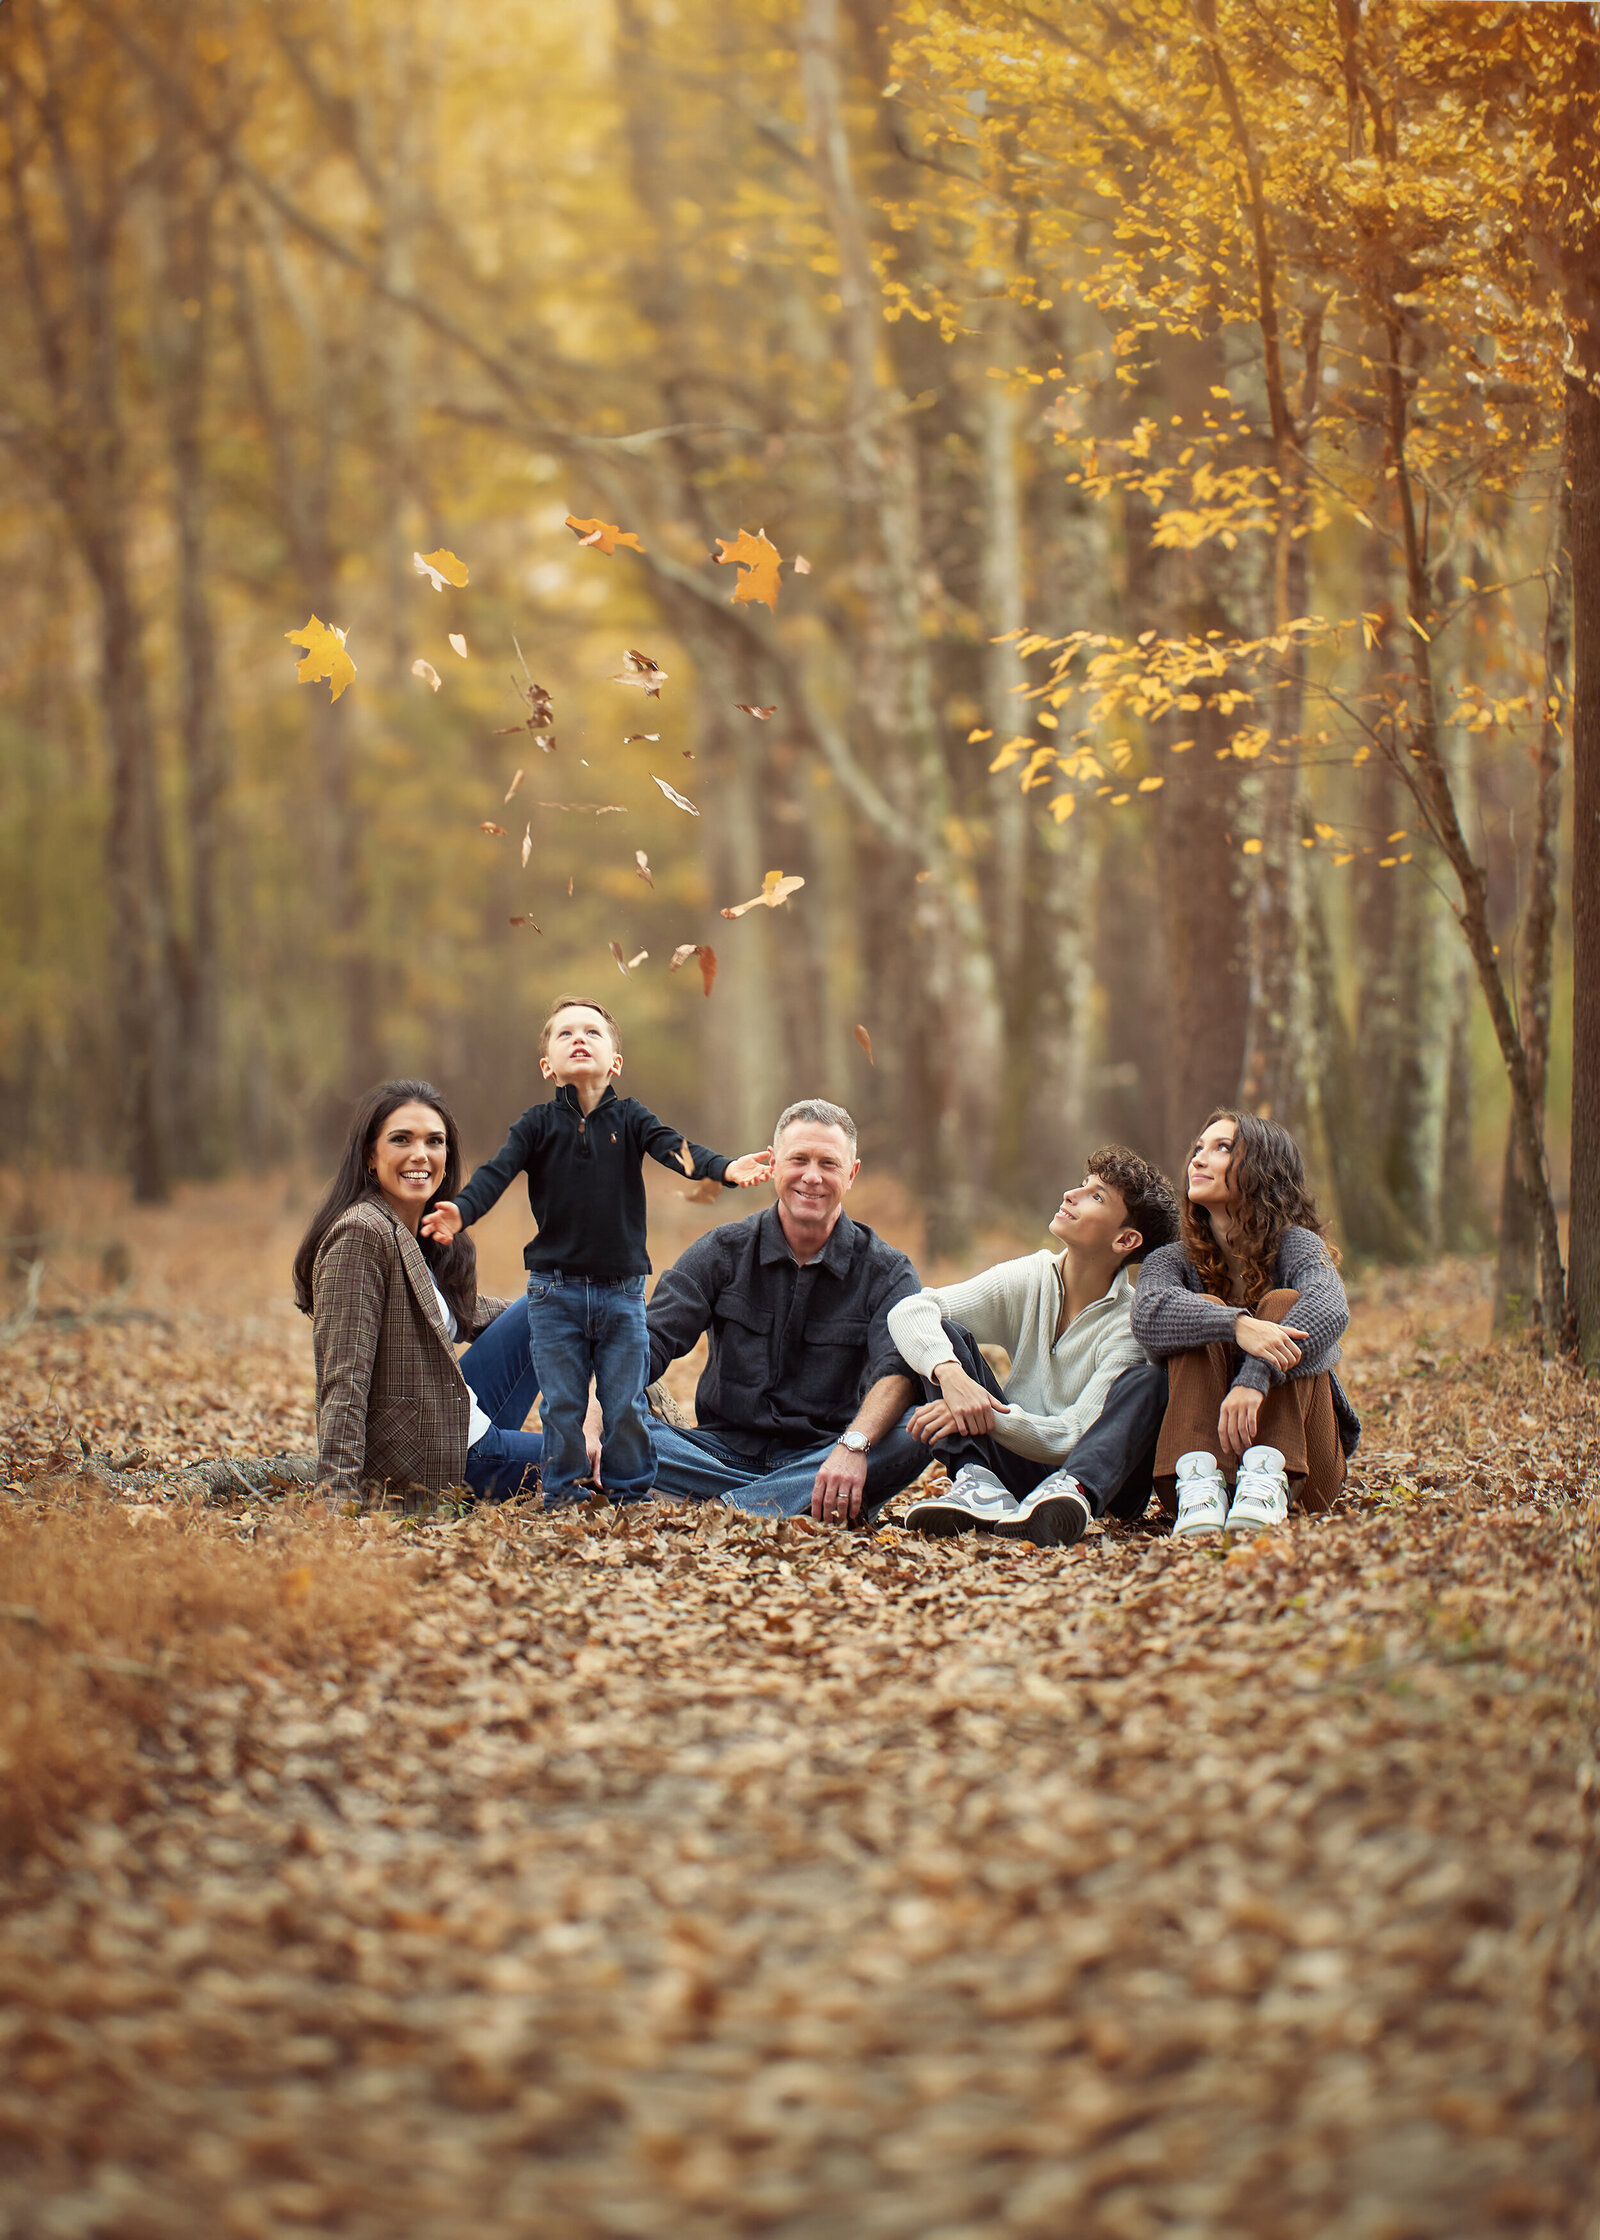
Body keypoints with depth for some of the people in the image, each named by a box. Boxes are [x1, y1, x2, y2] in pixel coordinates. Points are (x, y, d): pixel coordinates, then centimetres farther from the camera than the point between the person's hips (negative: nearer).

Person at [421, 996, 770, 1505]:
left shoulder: (629, 1118, 1)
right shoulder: (537, 1125, 0)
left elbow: (675, 1148, -14)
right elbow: (497, 1171, -12)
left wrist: (724, 1168, -34)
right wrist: (460, 1210, -32)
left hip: (622, 1291, 0)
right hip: (555, 1290, 0)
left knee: (627, 1404, 6)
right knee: (561, 1406, 4)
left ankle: (630, 1496, 19)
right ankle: (562, 1497, 15)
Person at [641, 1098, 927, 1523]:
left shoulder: (886, 1272, 1)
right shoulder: (722, 1252, 5)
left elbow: (899, 1370, -18)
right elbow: (649, 1344, -6)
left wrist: (854, 1444, -39)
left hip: (823, 1456, -1)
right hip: (725, 1451, 1)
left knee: (913, 1437, -32)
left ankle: (730, 1507, -36)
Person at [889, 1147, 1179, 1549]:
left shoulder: (1132, 1322, -12)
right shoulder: (1027, 1279, -2)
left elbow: (1076, 1435, -20)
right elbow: (908, 1311, -13)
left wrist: (991, 1418, -36)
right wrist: (951, 1375, -33)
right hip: (1014, 1467, 3)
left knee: (1150, 1379, -28)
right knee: (944, 1332, -12)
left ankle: (1071, 1491, -52)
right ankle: (979, 1488, -34)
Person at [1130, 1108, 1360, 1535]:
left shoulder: (1297, 1245, -1)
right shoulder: (1172, 1260, 6)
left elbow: (1329, 1310, -25)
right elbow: (1148, 1315, -19)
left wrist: (1255, 1376, -42)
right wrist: (1237, 1325, -38)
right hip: (1207, 1447, 1)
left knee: (1283, 1302, -19)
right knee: (1205, 1310, -17)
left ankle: (1268, 1475, -41)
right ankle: (1200, 1479, -40)